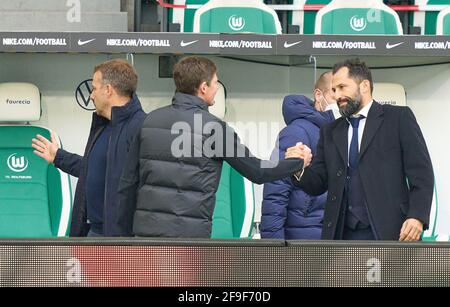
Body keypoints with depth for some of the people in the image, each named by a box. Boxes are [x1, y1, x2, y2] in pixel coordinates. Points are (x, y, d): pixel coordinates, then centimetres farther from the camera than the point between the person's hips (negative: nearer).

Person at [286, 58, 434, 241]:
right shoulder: (330, 132, 19)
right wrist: (299, 170, -7)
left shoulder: (399, 118, 5)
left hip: (389, 232, -4)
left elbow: (421, 173, -2)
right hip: (344, 234, 4)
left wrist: (417, 217, -16)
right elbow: (318, 184, 15)